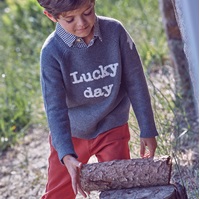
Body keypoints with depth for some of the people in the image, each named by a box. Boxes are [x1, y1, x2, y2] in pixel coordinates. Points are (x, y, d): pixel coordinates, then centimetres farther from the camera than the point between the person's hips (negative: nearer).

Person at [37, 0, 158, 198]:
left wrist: (148, 130, -3)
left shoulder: (115, 31, -18)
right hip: (69, 133, 0)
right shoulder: (52, 52, -22)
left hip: (112, 129, 0)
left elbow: (135, 82, -8)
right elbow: (55, 108, -24)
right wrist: (67, 156, -36)